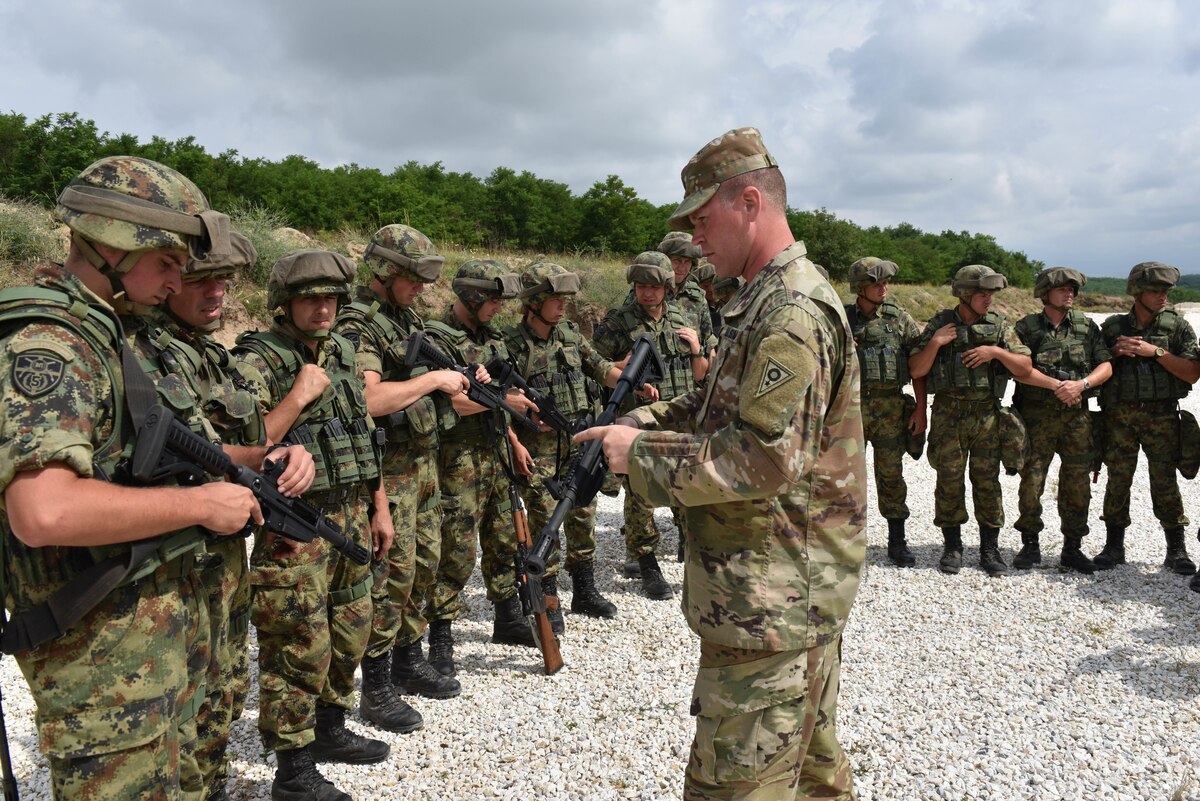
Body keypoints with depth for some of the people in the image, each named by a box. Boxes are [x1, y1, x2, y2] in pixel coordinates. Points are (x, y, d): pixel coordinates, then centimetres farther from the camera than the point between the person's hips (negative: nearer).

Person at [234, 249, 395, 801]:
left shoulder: (342, 353, 12)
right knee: (300, 648, 0)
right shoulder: (257, 361, -10)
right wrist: (299, 395, -23)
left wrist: (379, 507, 13)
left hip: (352, 518, 7)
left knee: (349, 632, 18)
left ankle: (330, 731, 37)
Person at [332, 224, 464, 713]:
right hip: (390, 469, -9)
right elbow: (369, 399, -29)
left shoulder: (409, 318, 13)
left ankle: (410, 663, 30)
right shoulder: (357, 326, -15)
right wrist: (433, 379, -20)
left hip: (424, 461, 9)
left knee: (425, 563, 15)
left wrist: (464, 383, 5)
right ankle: (375, 689, 9)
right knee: (392, 575, -4)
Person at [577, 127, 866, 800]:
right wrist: (640, 422, 4)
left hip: (769, 606, -10)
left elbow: (766, 459, -26)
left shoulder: (790, 311, -19)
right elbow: (720, 407, 20)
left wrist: (643, 453, -17)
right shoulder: (774, 298, 15)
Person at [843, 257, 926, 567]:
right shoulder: (841, 319, 3)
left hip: (891, 408, 0)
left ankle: (897, 542, 17)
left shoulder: (900, 319, 4)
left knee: (891, 475, 6)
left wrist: (920, 409, -2)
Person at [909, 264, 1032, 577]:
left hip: (987, 414, 1)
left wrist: (996, 352, -11)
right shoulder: (940, 324, 3)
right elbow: (916, 370, -1)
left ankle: (990, 548, 16)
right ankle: (952, 547, 16)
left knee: (988, 481, 5)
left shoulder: (999, 325, 6)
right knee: (949, 482, 4)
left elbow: (1025, 367, 2)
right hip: (948, 414, -1)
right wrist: (935, 343, -13)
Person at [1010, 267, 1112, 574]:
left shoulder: (1086, 326, 9)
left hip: (1077, 415, 3)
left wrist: (1081, 384, -14)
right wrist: (1057, 385, -18)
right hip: (1037, 415, -2)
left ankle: (1072, 549, 16)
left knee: (1077, 483, 4)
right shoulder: (1026, 327, 0)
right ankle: (1030, 545, 14)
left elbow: (1106, 366, 4)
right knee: (1031, 481, -1)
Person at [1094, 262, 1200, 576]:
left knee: (1165, 481, 0)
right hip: (1119, 416, 1)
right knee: (1117, 480, 5)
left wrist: (1156, 351, -14)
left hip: (1161, 417, -1)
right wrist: (1115, 352, -6)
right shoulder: (1113, 327, 7)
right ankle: (1114, 547, 13)